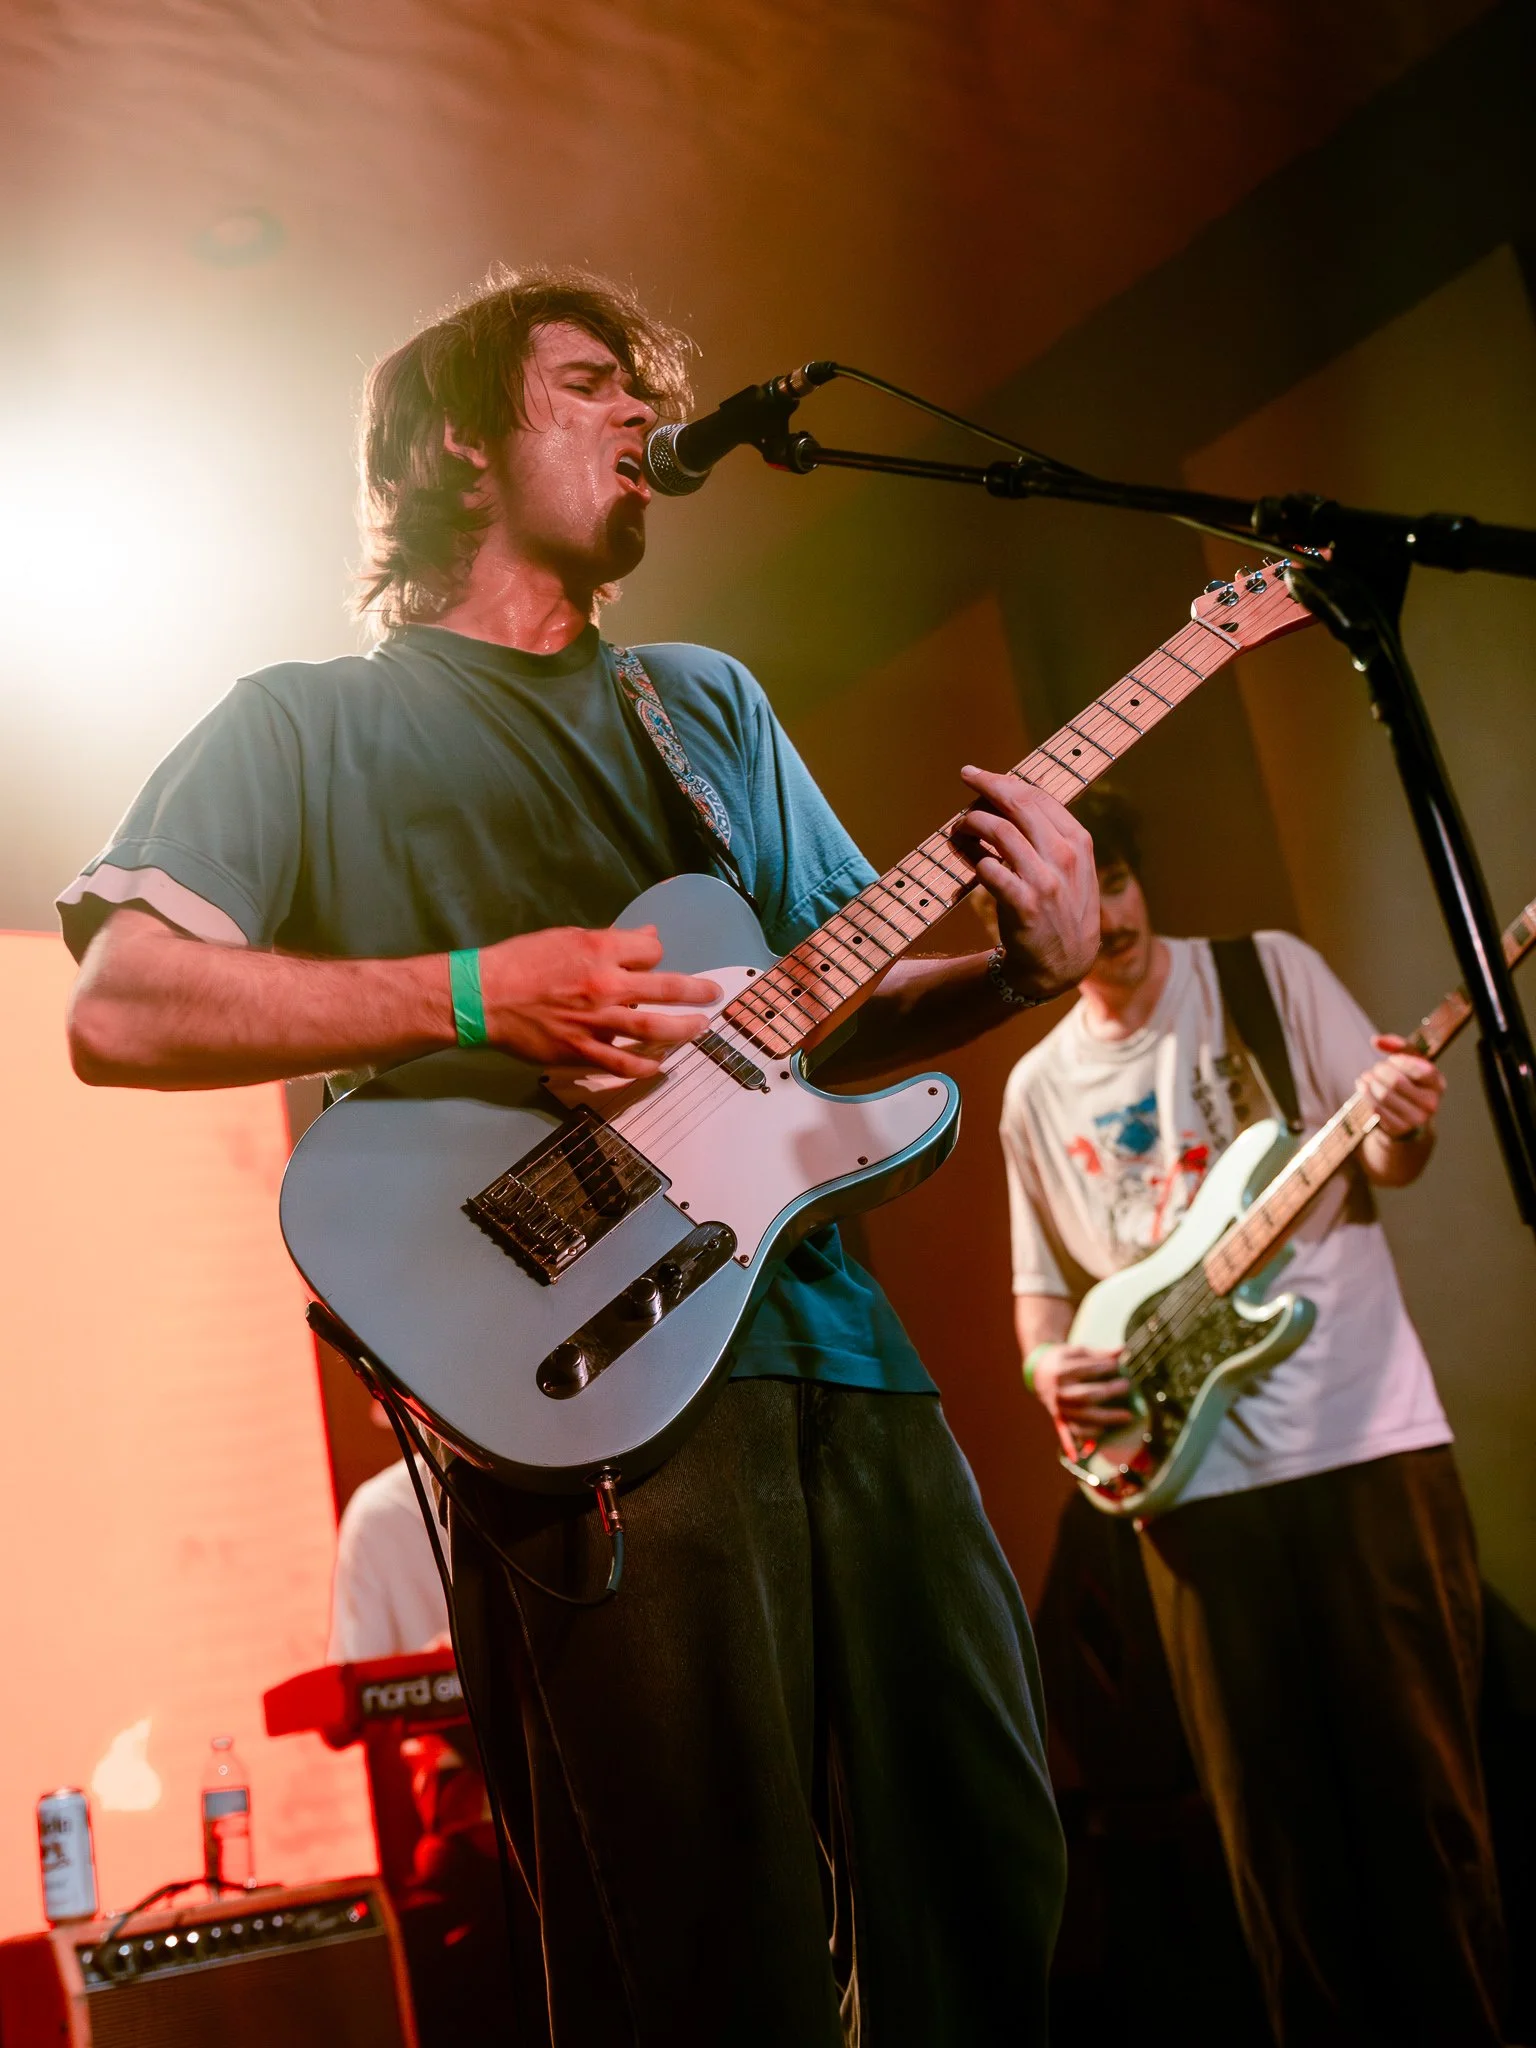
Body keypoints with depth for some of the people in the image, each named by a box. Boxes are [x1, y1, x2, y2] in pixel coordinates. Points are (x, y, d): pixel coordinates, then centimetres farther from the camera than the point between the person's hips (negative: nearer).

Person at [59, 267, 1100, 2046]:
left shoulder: (712, 706, 26)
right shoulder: (309, 726, 9)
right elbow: (117, 1011, -5)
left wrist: (1025, 967, 4)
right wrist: (480, 995, -15)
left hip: (838, 1352, 6)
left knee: (992, 1888, 8)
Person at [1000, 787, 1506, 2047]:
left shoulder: (1269, 972, 4)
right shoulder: (1039, 1090, 12)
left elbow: (1380, 1154, 2)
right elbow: (1041, 1282, 18)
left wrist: (1403, 1131, -21)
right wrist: (1049, 1366, -3)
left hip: (1366, 1431, -3)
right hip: (1189, 1471, 3)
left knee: (1420, 1778, 1)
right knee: (1272, 1815, 8)